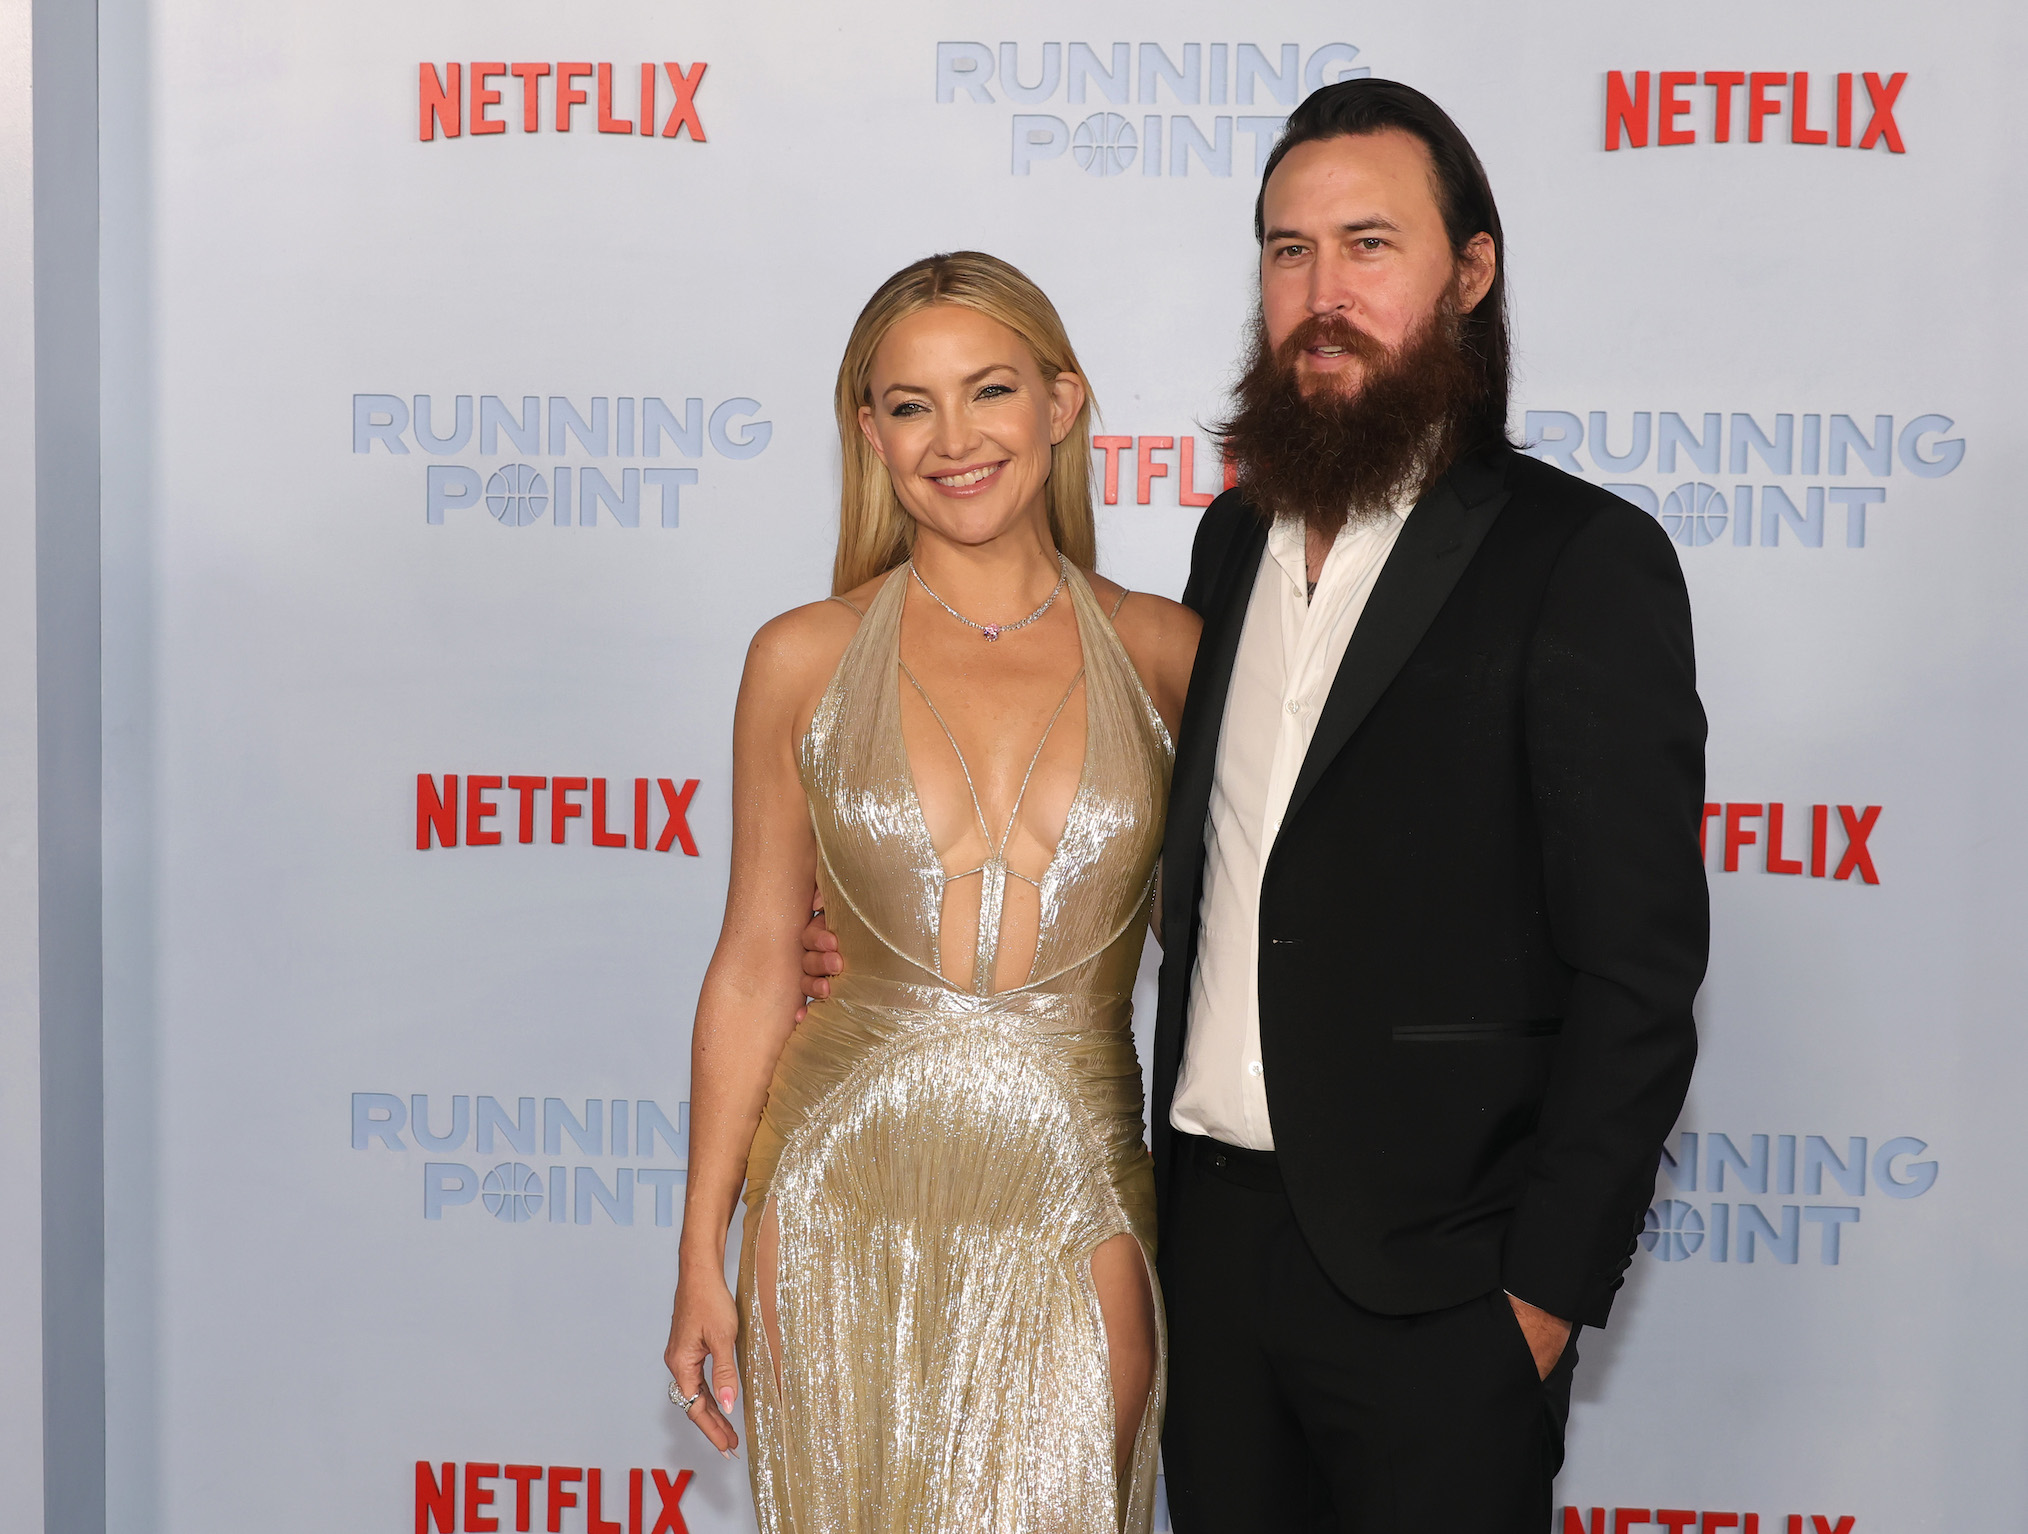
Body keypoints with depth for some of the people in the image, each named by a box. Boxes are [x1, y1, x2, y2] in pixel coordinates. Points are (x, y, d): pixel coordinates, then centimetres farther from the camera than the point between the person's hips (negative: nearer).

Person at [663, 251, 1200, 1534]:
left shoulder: (1165, 653, 0)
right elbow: (754, 967, 3)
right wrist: (701, 1257, 4)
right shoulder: (805, 659, -1)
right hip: (848, 1205, 0)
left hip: (1075, 1198, 0)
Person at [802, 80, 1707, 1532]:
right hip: (1215, 1222, 6)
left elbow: (1638, 974, -12)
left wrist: (1546, 1290, -14)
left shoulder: (1586, 563, -10)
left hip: (1429, 1281, -6)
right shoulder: (1237, 537, 10)